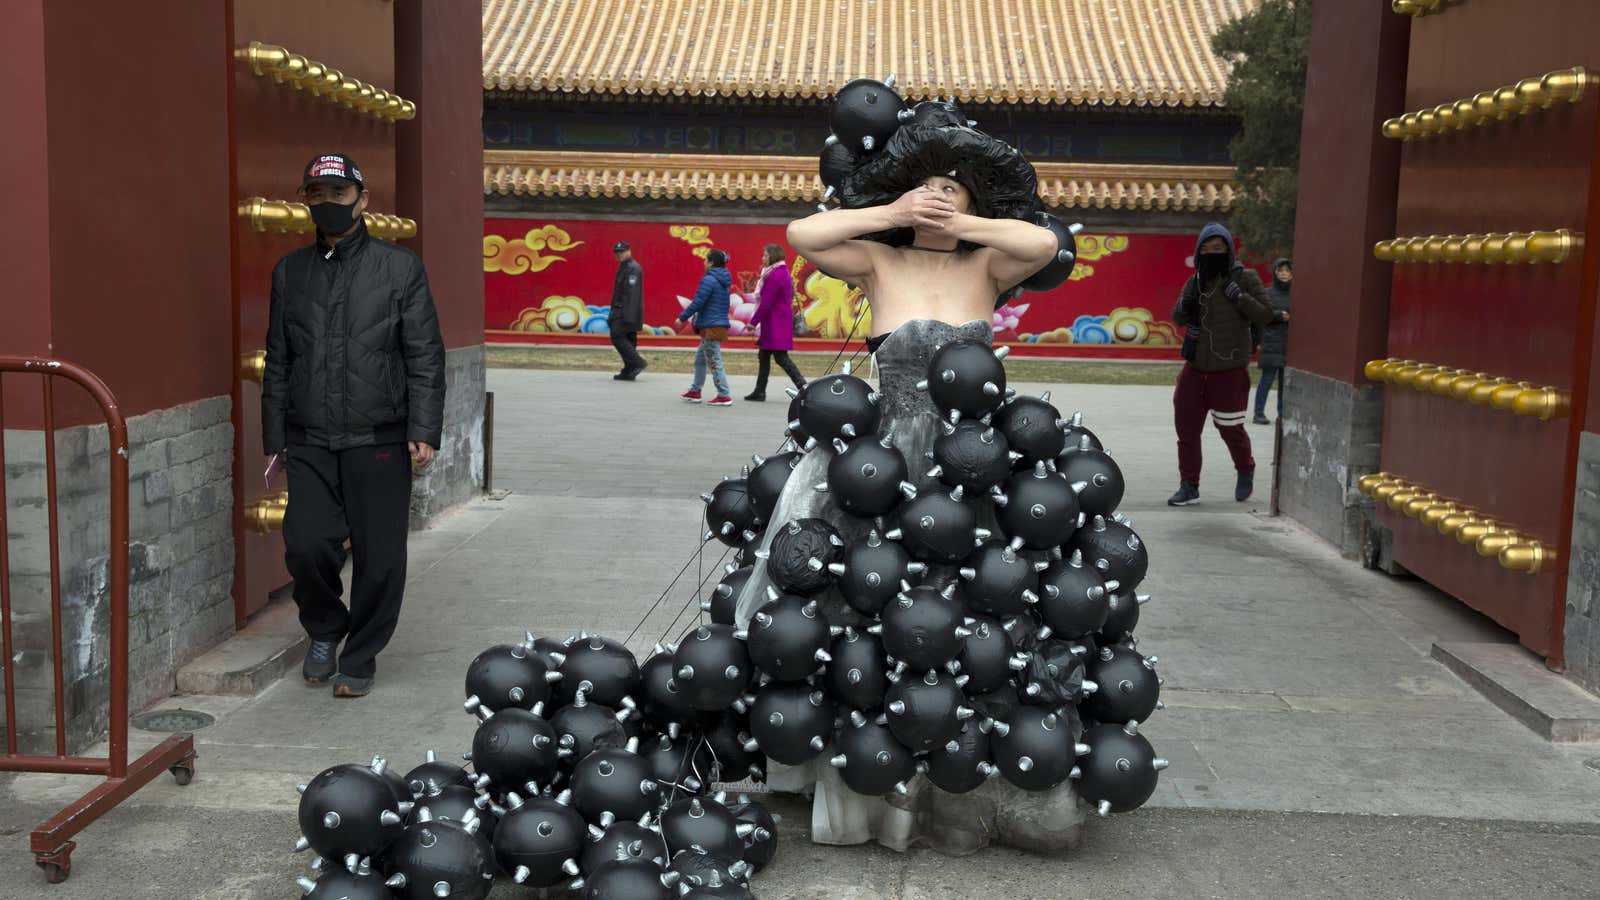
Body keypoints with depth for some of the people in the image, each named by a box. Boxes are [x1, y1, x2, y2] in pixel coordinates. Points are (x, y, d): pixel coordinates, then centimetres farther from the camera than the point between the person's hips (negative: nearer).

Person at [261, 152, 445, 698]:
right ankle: (324, 632, 21)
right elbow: (278, 362, 16)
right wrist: (274, 438, 12)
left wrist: (424, 433, -10)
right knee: (307, 546, -8)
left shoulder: (400, 268, 2)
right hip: (310, 443, 2)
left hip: (380, 443, -2)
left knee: (380, 557, 1)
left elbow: (425, 358, -1)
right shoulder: (290, 272, 12)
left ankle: (360, 658, 21)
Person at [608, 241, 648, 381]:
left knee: (617, 336, -13)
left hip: (627, 310, -10)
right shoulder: (624, 267, 19)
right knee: (628, 340, 8)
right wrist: (614, 312, 23)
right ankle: (629, 372, 8)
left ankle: (637, 362, -13)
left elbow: (632, 292, -21)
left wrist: (627, 314, -27)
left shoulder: (633, 268, -13)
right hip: (621, 310, 10)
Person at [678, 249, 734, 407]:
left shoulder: (709, 279, -15)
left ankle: (724, 395, -6)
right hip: (721, 325, 10)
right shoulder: (724, 281, 13)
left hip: (711, 327, -10)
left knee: (714, 362, -5)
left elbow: (698, 303, -18)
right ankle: (695, 391, 26)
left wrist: (682, 317, -7)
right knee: (699, 357, 19)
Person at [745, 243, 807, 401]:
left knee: (780, 356, -9)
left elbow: (766, 302, -18)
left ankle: (803, 385, -12)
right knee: (764, 356, 13)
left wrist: (753, 321, -13)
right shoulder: (784, 272, 16)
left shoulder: (775, 275, -16)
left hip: (775, 322, -10)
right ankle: (759, 392, 16)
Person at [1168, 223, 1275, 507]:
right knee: (1186, 427, 3)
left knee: (1230, 429, 6)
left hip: (1230, 370, -4)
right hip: (1195, 368, 4)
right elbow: (1177, 318, 13)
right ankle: (1189, 486, 13)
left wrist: (1238, 295, -20)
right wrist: (1186, 305, -8)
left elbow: (1265, 315, -10)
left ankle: (1246, 472, 35)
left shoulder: (1245, 278, -6)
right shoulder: (1195, 282, 7)